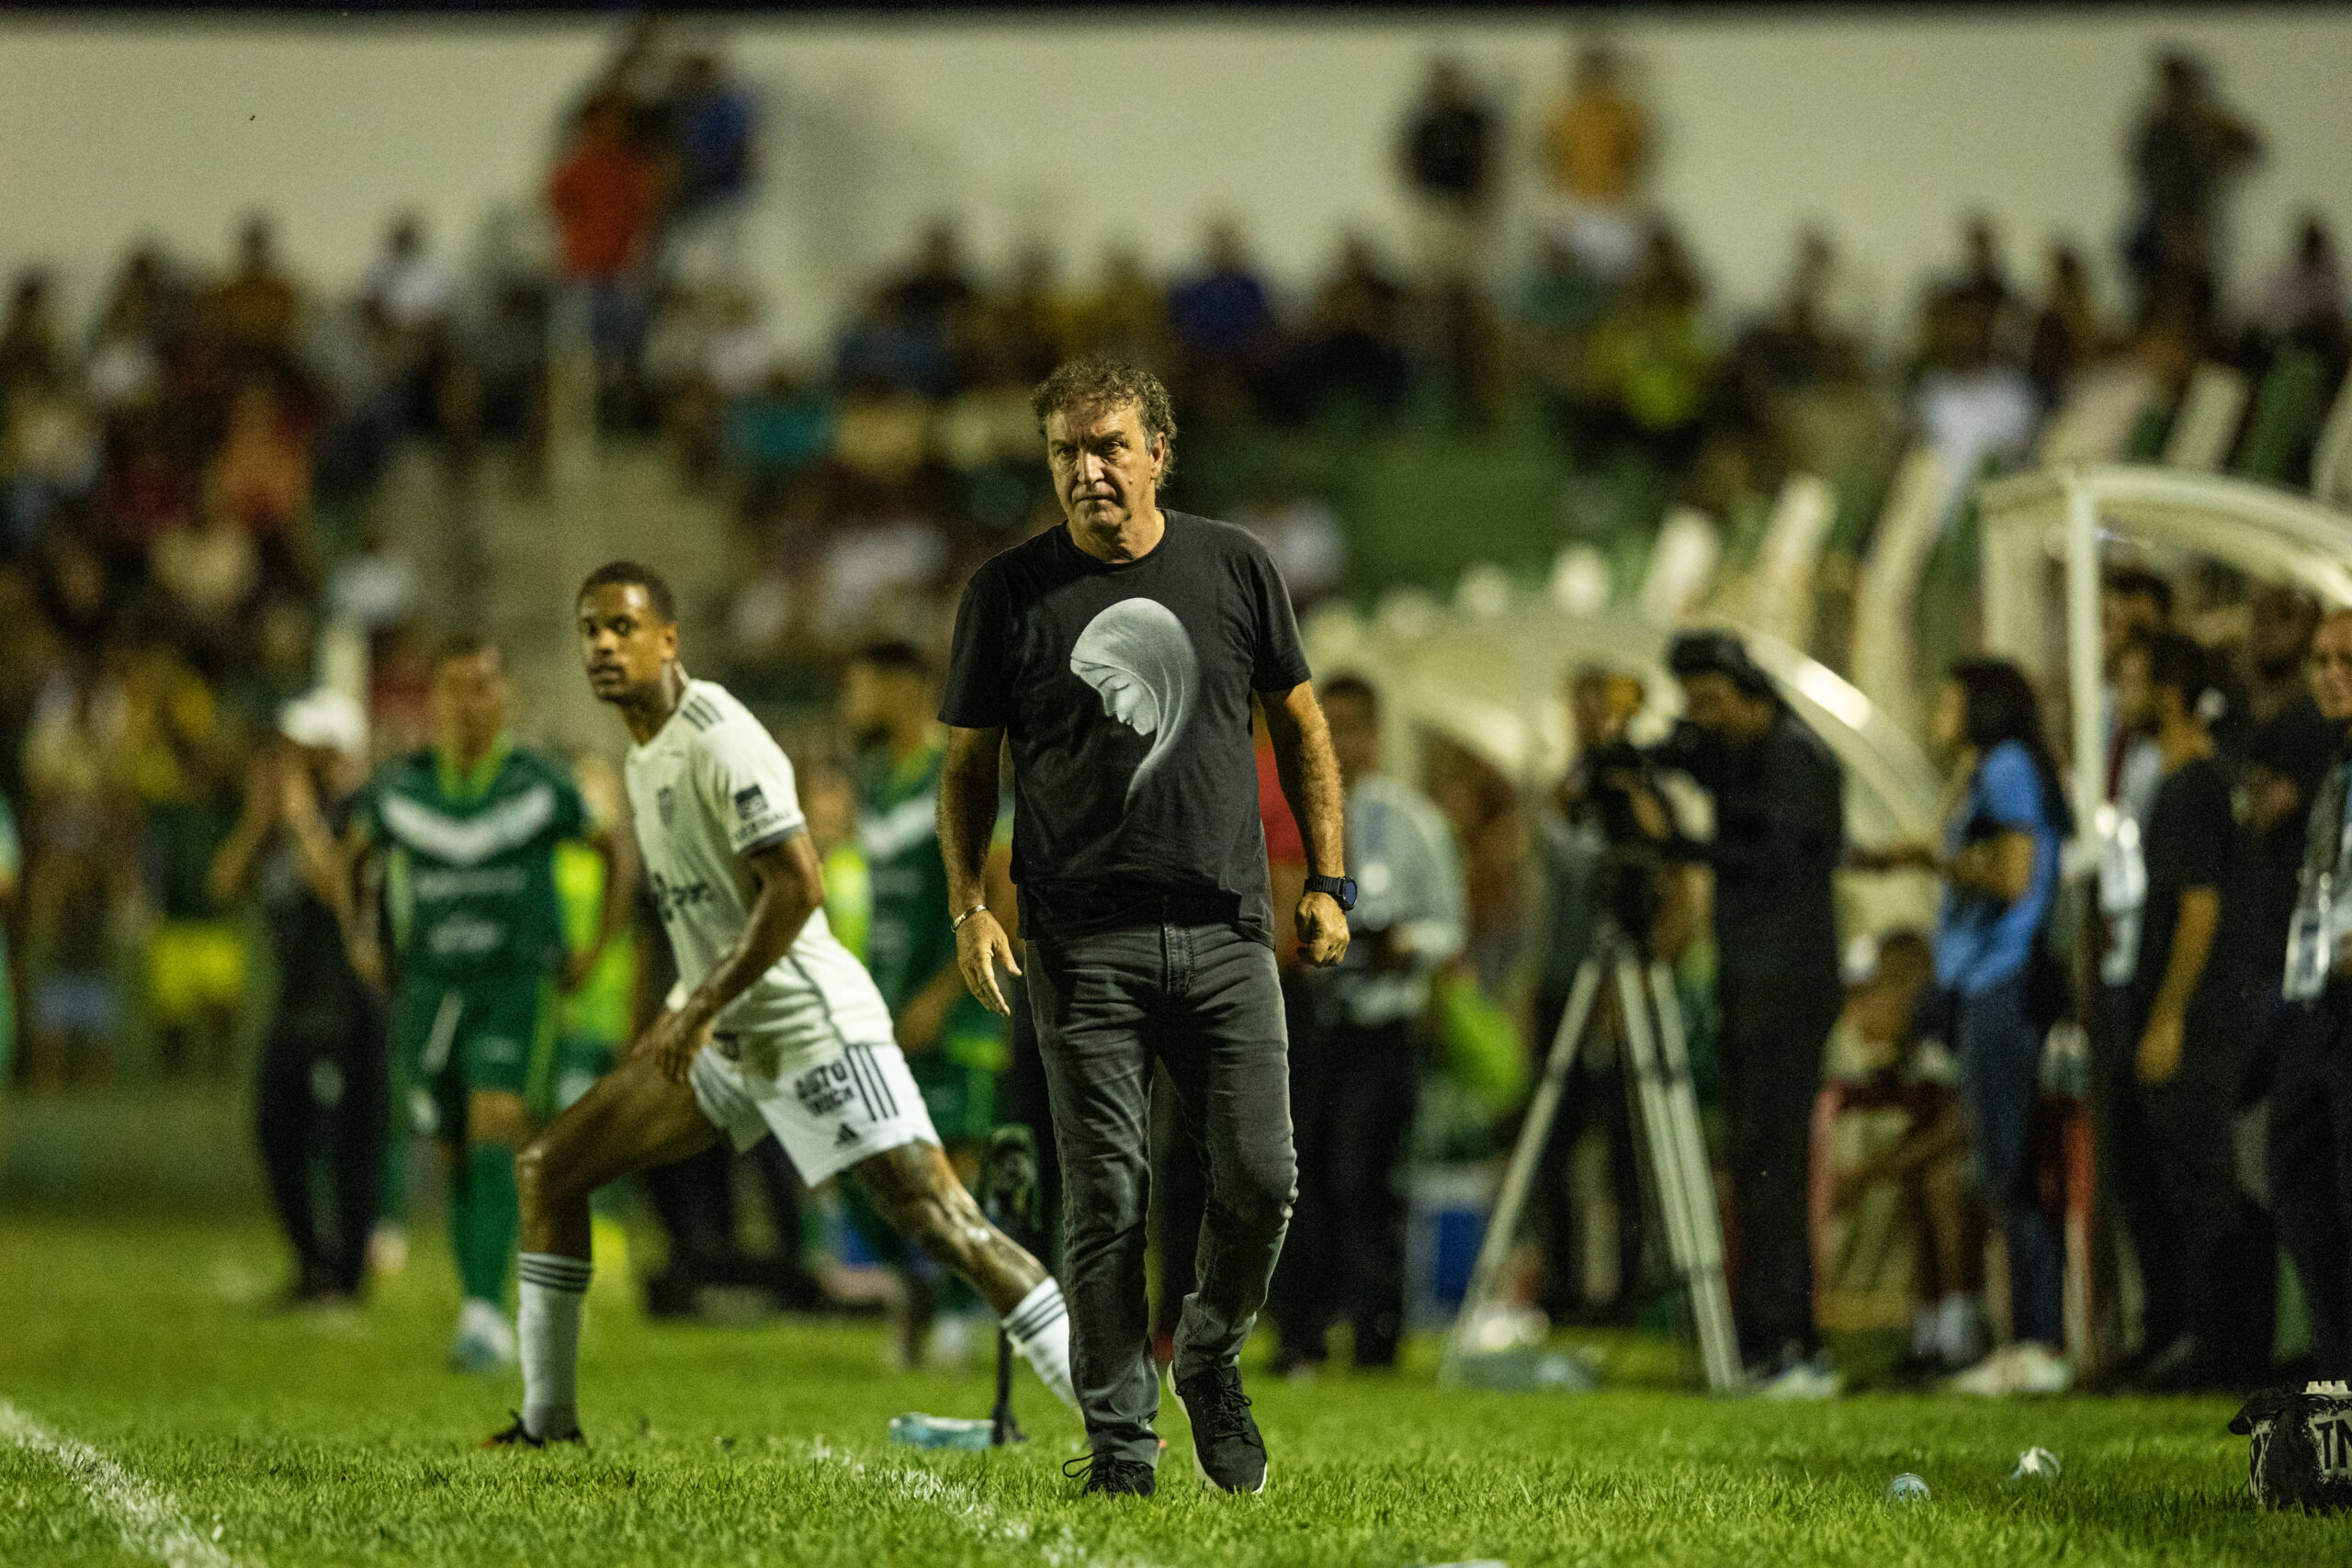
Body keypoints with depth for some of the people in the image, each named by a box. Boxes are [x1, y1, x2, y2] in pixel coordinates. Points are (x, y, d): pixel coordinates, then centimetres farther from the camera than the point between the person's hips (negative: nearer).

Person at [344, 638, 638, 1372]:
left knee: (495, 1137, -19)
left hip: (520, 987, -3)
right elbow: (357, 856, 23)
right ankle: (482, 1315, 14)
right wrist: (362, 939, 12)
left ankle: (486, 1311, -24)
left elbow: (619, 855, 11)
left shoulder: (541, 783, -2)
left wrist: (594, 951, 4)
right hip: (431, 984, 3)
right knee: (459, 1156, 5)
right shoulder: (400, 786, 4)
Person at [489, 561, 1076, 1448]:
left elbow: (797, 889, -22)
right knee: (547, 1172, 8)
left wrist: (703, 1007, -21)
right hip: (722, 1033, 10)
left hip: (807, 1024, -10)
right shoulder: (646, 747, 12)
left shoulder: (719, 742, -16)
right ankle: (547, 1422, 17)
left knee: (943, 1224, -15)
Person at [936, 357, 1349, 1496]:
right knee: (1105, 1197, -3)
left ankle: (1210, 1360, 22)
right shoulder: (1009, 592, 3)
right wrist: (968, 903, -4)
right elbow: (967, 764, 9)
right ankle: (1119, 1438, 4)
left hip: (1226, 932, 1)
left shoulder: (1233, 569, 7)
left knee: (1260, 1179, -5)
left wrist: (1327, 882, 11)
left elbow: (1299, 722, 16)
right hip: (1083, 942, -1)